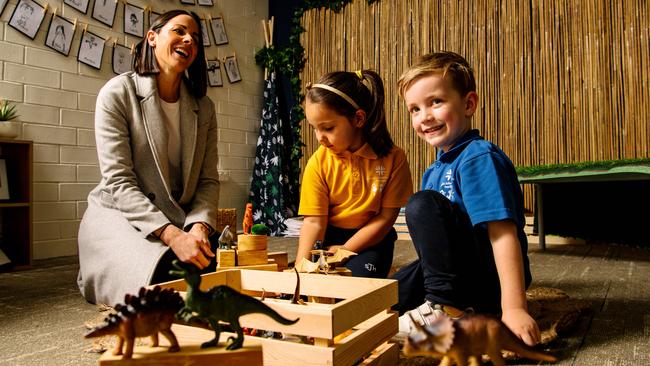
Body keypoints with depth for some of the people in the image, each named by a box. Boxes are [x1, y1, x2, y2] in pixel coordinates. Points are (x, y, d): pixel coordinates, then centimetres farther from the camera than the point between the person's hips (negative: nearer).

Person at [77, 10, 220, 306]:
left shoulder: (203, 107, 5)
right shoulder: (118, 93, -9)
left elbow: (208, 179, 1)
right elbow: (118, 180, -16)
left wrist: (199, 227, -20)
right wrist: (172, 235, -28)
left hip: (179, 221, 4)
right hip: (119, 215, -3)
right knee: (166, 276, -31)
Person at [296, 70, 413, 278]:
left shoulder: (392, 158, -15)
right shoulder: (319, 162, -11)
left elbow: (388, 216, -11)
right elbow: (314, 222, -12)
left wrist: (344, 250, -13)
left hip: (372, 239, -1)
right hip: (330, 237, 2)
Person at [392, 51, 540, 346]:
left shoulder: (479, 157, -17)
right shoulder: (434, 171, 11)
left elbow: (503, 232, -26)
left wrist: (513, 308, -30)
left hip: (494, 279, -8)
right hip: (463, 276, 9)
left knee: (422, 204, -26)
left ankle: (445, 306, -18)